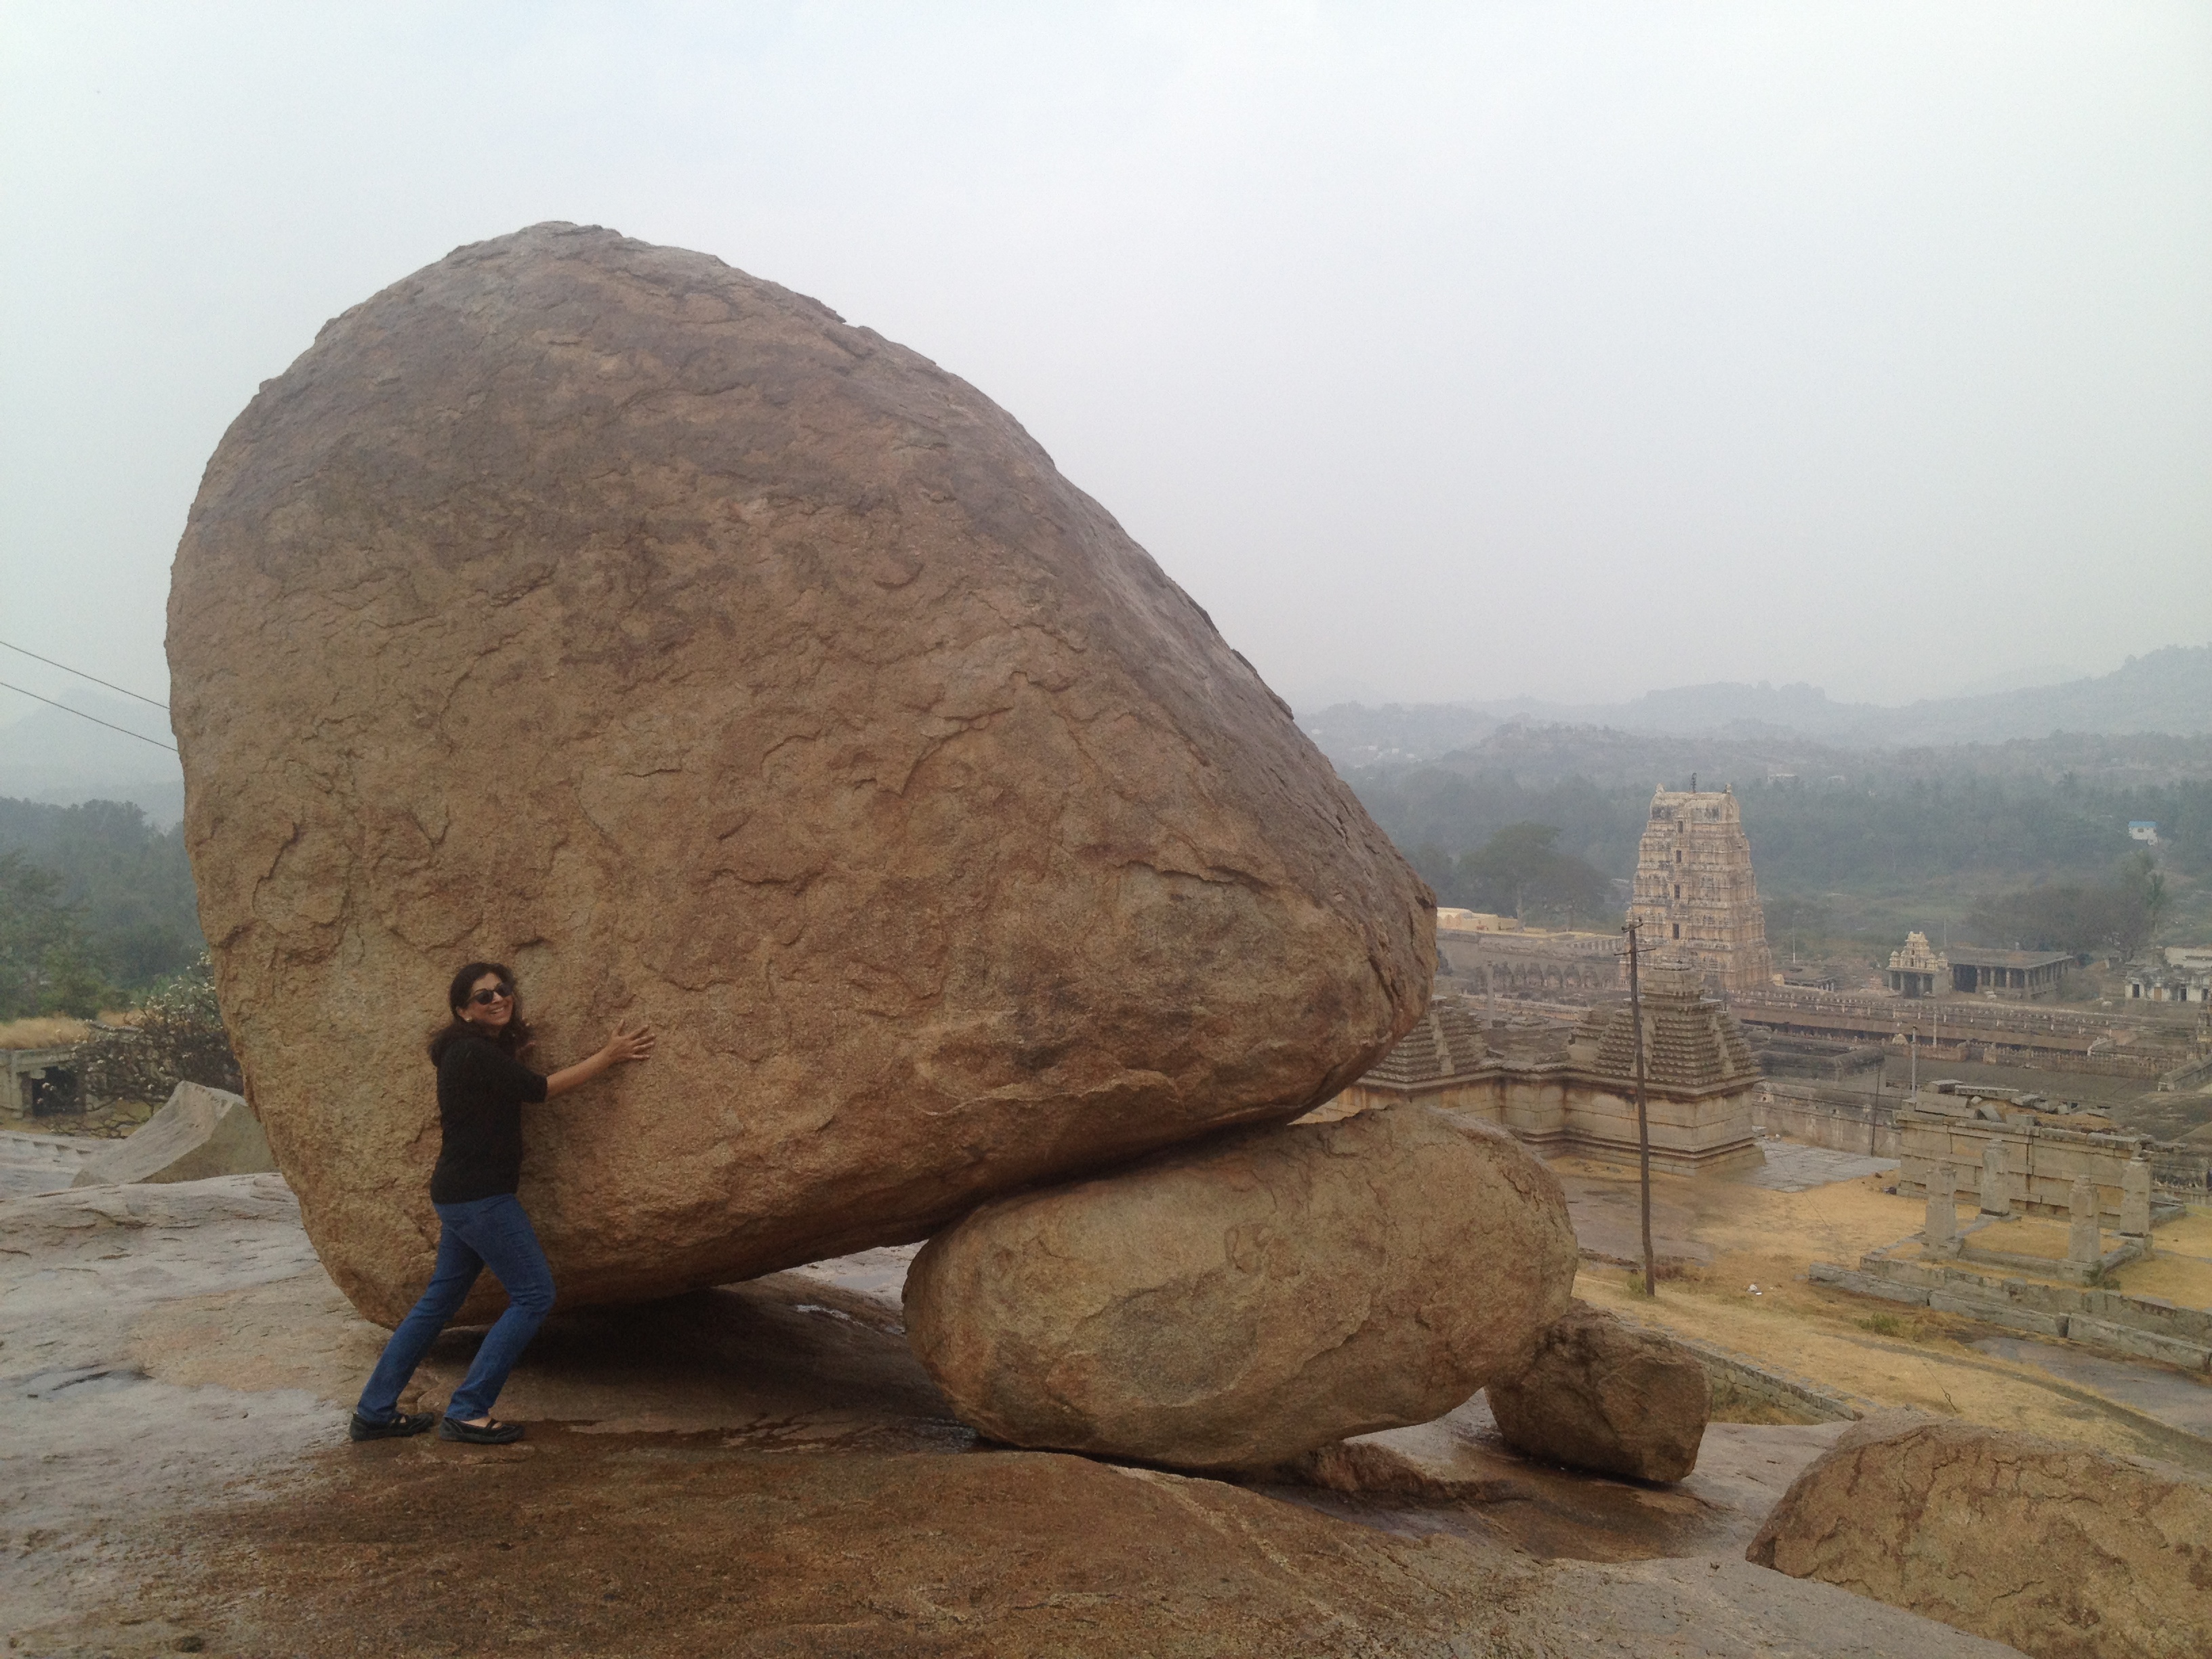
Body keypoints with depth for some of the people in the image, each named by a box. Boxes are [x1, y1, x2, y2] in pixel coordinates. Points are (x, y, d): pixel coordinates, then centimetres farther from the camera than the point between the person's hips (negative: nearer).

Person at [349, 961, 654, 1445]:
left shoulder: (488, 1048, 11)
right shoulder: (473, 1052, -18)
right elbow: (540, 1089, -17)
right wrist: (609, 1056, -13)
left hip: (460, 1194, 10)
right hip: (477, 1195, -10)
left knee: (439, 1300, 18)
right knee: (534, 1294, -5)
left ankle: (374, 1412, 25)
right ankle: (466, 1412, -1)